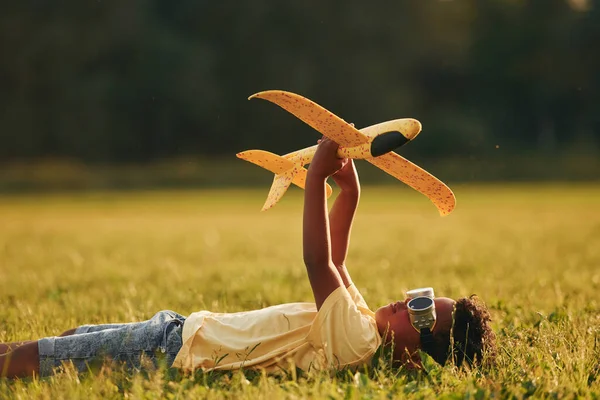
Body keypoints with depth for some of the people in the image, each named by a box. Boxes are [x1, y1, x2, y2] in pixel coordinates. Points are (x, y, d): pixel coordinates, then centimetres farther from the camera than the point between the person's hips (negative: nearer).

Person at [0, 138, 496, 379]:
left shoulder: (356, 341, -27)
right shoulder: (364, 326, 0)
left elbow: (318, 262, -32)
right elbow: (334, 260, 10)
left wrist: (317, 175, -29)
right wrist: (349, 192, 1)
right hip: (186, 328, 9)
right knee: (72, 337, 21)